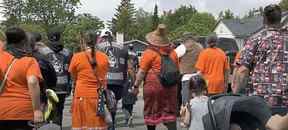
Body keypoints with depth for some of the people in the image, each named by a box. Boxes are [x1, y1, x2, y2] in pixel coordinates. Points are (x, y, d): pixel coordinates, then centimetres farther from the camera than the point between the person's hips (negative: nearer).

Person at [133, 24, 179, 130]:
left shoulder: (149, 53, -9)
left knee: (151, 113, 10)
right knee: (170, 113, 7)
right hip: (170, 86, 4)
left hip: (153, 86, -4)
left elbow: (142, 71, -9)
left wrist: (136, 86, -1)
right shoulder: (173, 53, 6)